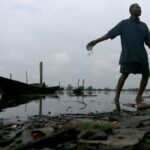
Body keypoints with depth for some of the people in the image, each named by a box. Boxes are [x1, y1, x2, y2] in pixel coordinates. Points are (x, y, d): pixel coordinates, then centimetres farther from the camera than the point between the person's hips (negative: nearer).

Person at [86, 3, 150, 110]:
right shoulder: (124, 23, 7)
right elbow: (110, 34, 0)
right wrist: (95, 41, -8)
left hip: (141, 55, 5)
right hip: (127, 55, -4)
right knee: (125, 74, -13)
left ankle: (139, 98, 12)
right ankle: (117, 97, 4)